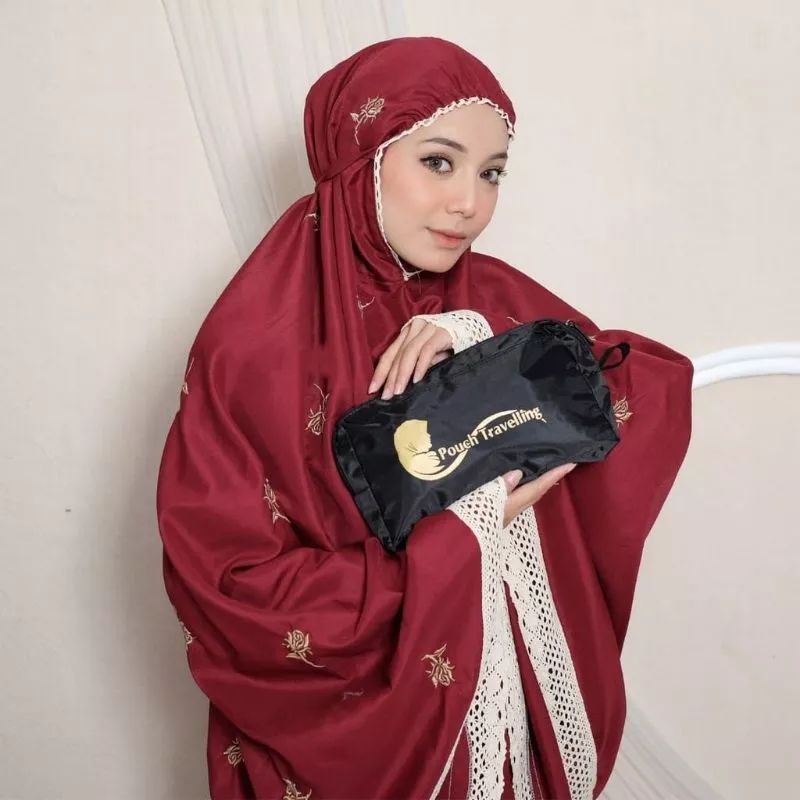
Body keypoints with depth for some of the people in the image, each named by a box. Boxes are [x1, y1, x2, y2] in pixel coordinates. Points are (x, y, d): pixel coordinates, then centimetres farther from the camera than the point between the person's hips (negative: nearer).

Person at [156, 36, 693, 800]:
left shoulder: (492, 299, -3)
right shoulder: (259, 343, -19)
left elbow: (662, 388, -6)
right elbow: (231, 592, -22)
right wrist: (464, 532, -21)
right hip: (357, 731, -4)